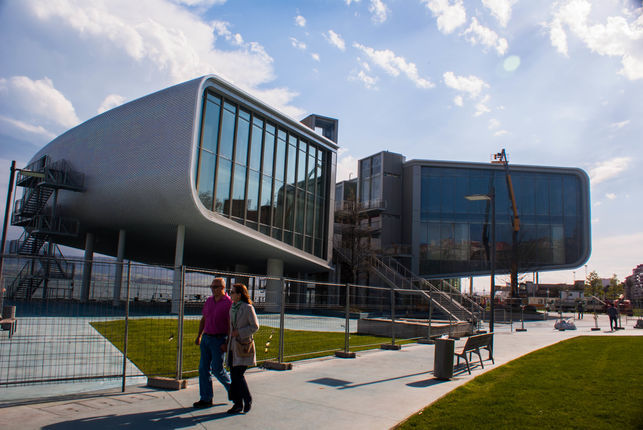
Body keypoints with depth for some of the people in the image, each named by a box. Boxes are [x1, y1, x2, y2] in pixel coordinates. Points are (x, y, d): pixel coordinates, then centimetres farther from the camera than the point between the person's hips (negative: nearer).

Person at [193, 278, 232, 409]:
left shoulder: (228, 303, -11)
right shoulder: (209, 300, 10)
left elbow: (231, 325, -14)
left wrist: (227, 343, -18)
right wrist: (199, 336, 16)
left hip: (218, 339, -7)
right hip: (206, 338, 7)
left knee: (217, 368, -5)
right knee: (203, 368, 6)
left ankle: (232, 388, 21)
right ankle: (206, 399, 15)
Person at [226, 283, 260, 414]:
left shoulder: (248, 308, -11)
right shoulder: (232, 308, 10)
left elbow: (255, 326, -10)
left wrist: (239, 332, -15)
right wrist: (228, 342, 17)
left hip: (244, 345, -7)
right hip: (233, 345, 7)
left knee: (238, 374, -9)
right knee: (234, 374, 6)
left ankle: (248, 400, 11)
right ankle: (238, 404, 15)